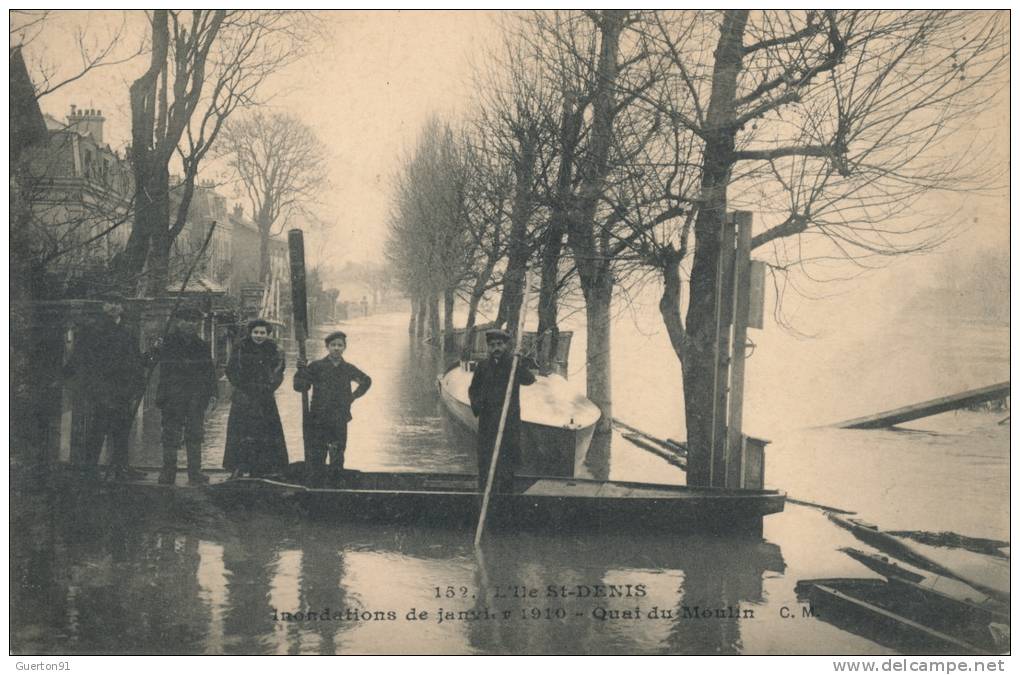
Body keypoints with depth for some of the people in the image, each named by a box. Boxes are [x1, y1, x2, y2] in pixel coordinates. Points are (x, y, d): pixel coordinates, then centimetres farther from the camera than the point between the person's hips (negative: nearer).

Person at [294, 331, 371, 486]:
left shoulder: (348, 369, 8)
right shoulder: (316, 366, 0)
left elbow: (366, 381, 26)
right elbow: (300, 386, -4)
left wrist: (353, 396, 15)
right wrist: (301, 371, -18)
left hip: (340, 421, 2)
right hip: (318, 420, -2)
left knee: (338, 458, 6)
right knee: (316, 455, -4)